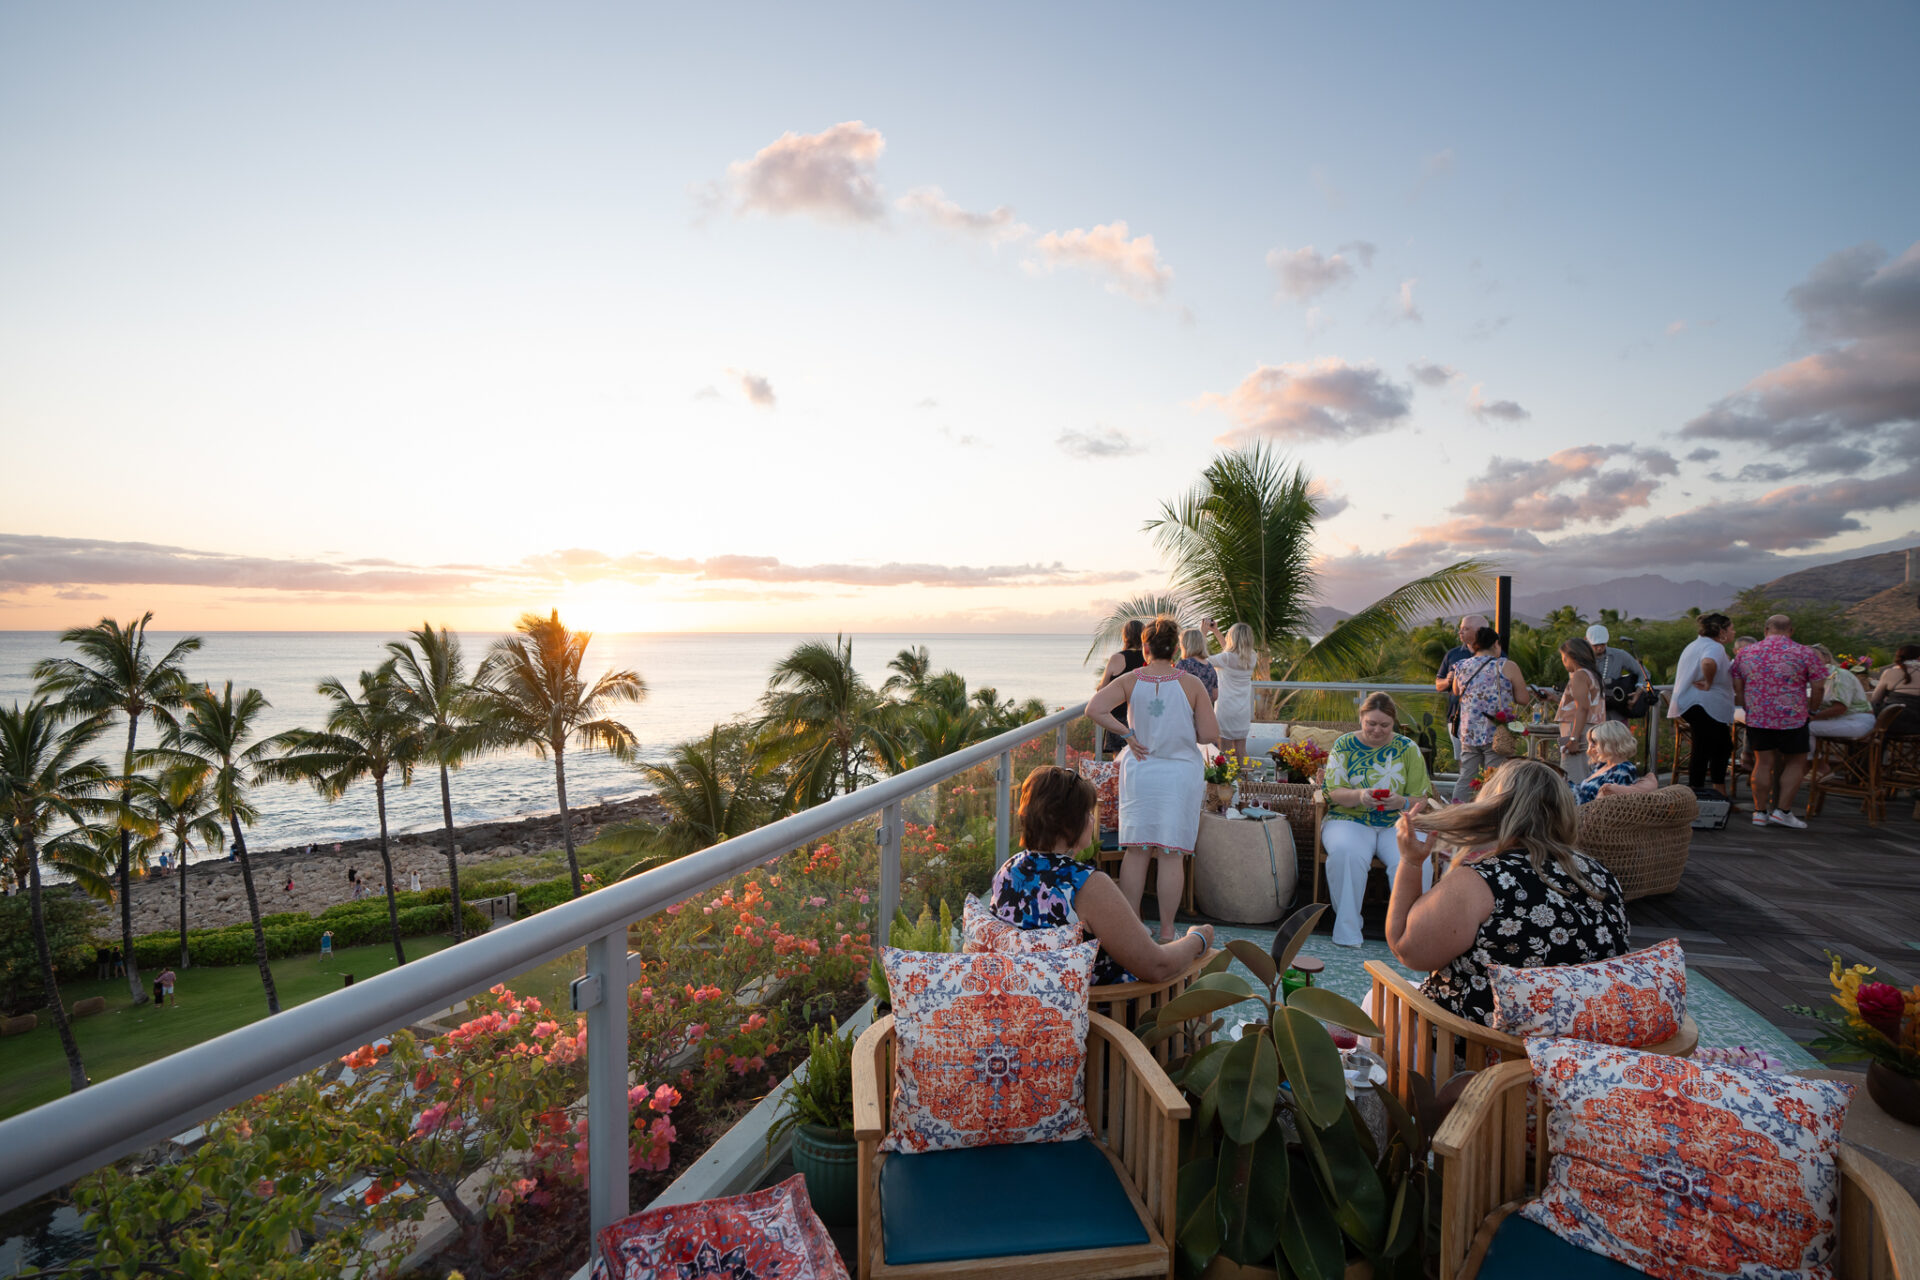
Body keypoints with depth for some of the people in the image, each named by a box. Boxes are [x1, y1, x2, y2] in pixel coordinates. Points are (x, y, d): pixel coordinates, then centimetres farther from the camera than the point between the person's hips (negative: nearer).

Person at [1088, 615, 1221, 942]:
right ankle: (1167, 932, 14)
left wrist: (1127, 734, -7)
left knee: (1136, 851, 10)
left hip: (1139, 770, 2)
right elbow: (1211, 734, -9)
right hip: (1181, 772, -1)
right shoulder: (1192, 684, -9)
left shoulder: (1130, 681, -5)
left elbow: (1095, 709, -16)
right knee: (1172, 854, 6)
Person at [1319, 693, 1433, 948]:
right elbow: (1332, 791, -1)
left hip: (1398, 822, 1)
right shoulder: (1344, 745, 5)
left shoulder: (1408, 748, 7)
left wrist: (1401, 802, -19)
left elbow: (1420, 798, 5)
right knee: (1345, 853, -34)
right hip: (1350, 820, -1)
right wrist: (1359, 795, -22)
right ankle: (1347, 929, -20)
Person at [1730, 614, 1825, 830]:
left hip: (1756, 718, 3)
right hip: (1792, 718, -3)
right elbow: (1818, 689, -3)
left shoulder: (1745, 653, 5)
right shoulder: (1805, 654, -4)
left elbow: (1737, 689, 11)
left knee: (1764, 763, 9)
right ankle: (1783, 811, 5)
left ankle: (1760, 812, 10)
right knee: (1795, 763, 10)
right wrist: (1810, 708, 14)